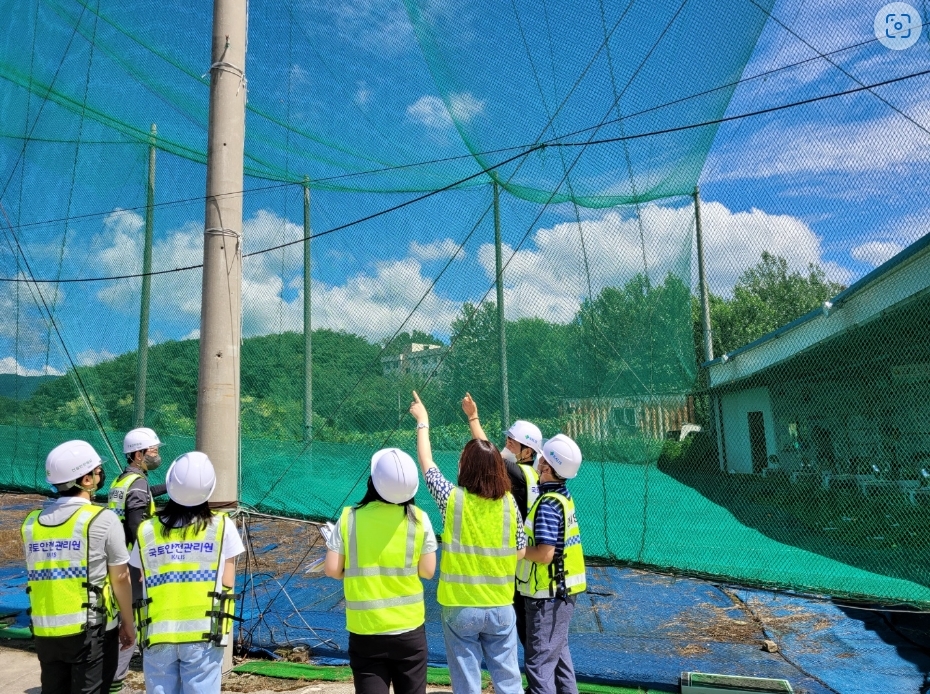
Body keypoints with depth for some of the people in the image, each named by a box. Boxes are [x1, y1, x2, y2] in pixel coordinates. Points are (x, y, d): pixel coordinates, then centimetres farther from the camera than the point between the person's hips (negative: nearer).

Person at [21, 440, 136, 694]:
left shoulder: (31, 522, 4)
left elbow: (36, 577, 11)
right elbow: (120, 579, -10)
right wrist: (128, 624, 1)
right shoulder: (103, 519, -13)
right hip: (91, 630, -5)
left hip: (46, 631, 5)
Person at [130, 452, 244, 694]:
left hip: (158, 634, 2)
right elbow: (227, 585, -1)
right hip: (204, 633, -2)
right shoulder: (222, 526, -2)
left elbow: (145, 584, 9)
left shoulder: (146, 530, 5)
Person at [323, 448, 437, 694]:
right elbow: (428, 571, -6)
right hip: (409, 628, 1)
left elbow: (332, 569, -8)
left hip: (364, 630, 0)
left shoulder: (349, 518, -9)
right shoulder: (419, 519, -9)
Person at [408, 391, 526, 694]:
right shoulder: (509, 502, -7)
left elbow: (426, 462, 1)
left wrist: (422, 420, 14)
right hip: (501, 607, 2)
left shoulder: (453, 498, -13)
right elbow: (520, 552, 3)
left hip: (460, 607, -2)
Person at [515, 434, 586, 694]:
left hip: (548, 594, -9)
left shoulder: (548, 504, -25)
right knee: (558, 652, 24)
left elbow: (544, 554, -29)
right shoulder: (561, 495, 3)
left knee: (539, 661, 1)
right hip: (562, 590, 9)